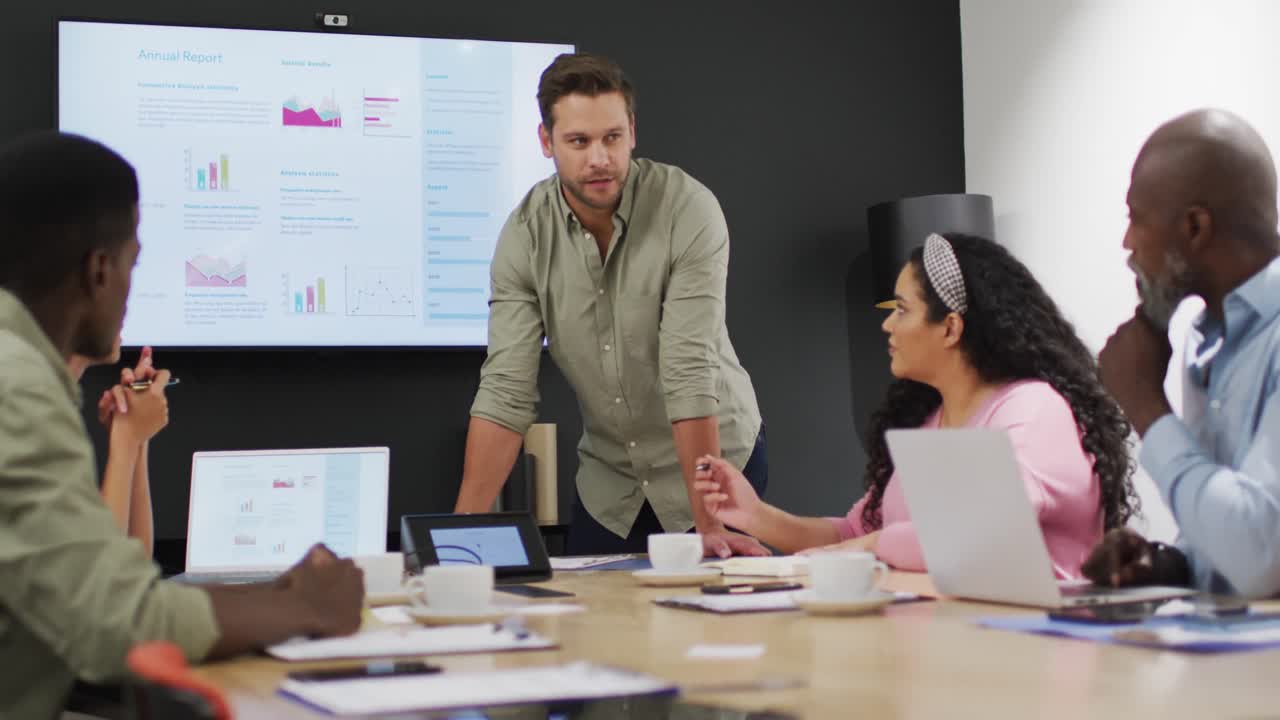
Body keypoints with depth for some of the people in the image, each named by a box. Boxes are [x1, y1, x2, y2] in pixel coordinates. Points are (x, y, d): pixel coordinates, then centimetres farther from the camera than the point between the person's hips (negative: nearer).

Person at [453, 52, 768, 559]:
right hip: (609, 480, 3)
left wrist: (709, 523, -31)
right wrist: (464, 528, -24)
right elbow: (506, 391, -15)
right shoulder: (525, 235, -12)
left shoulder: (689, 209, -22)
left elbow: (690, 373, -27)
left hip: (719, 458, -3)